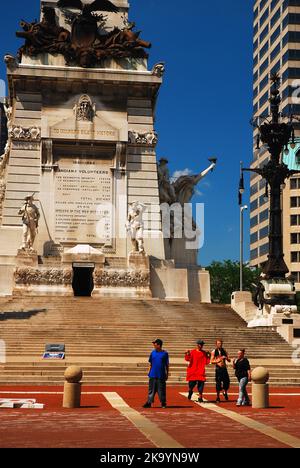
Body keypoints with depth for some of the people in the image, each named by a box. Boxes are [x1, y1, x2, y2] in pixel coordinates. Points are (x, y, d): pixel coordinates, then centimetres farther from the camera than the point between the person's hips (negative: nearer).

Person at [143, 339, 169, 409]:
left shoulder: (165, 353, -2)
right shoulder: (153, 352, 5)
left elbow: (167, 365, 2)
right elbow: (151, 364, 11)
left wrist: (167, 374, 2)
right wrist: (150, 373, 6)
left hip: (161, 375, -2)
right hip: (153, 375, 2)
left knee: (161, 390, 4)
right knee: (151, 390, 4)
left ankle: (163, 403, 14)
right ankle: (149, 402, 6)